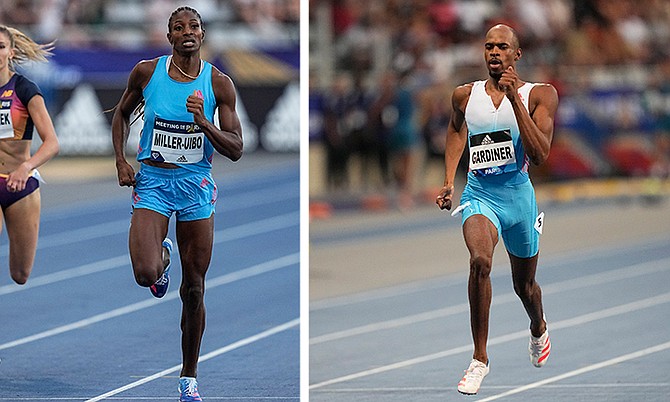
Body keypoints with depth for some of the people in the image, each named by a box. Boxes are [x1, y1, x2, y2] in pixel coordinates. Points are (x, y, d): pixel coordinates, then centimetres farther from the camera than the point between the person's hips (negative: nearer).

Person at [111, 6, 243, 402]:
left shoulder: (219, 83, -4)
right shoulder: (146, 72, -3)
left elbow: (236, 150, -4)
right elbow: (123, 113, 16)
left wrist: (204, 123, -21)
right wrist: (121, 160, 2)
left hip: (197, 187, 1)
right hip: (152, 181, 0)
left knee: (194, 290, 4)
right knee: (146, 274, -21)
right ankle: (163, 256, 18)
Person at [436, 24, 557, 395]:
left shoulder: (539, 95, -7)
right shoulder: (465, 95, 2)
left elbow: (540, 153, -19)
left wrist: (515, 99, -23)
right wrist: (448, 181, 15)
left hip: (518, 196, 0)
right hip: (478, 195, 0)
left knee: (524, 285, 18)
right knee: (480, 259, -30)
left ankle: (539, 330, 55)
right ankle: (479, 358, -22)